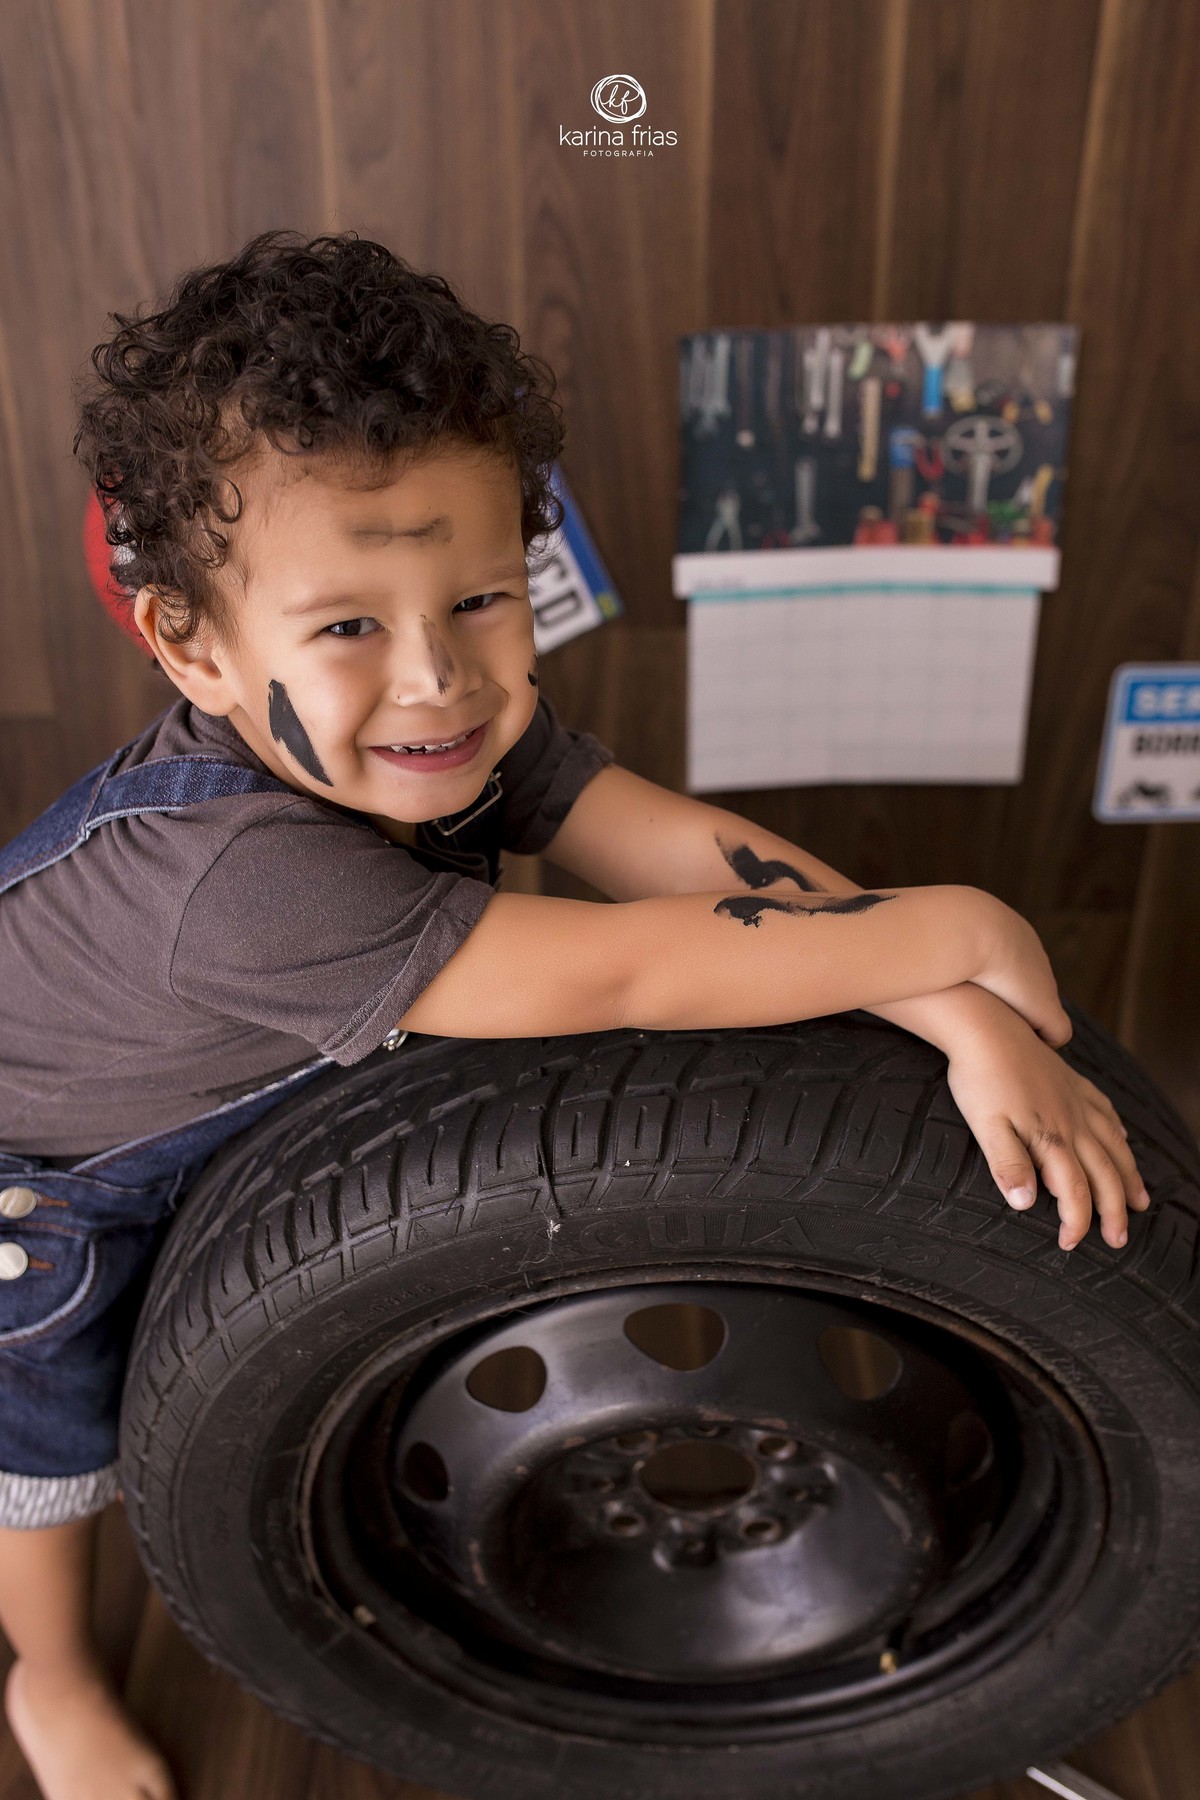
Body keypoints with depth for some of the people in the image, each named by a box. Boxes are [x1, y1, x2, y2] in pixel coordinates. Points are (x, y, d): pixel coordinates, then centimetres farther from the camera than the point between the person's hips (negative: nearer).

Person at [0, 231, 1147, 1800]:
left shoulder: (446, 727, -27)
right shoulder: (247, 879, -49)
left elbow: (692, 849, -31)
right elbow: (617, 974, -50)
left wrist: (973, 1021, -41)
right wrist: (949, 927, -42)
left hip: (231, 1100, 5)